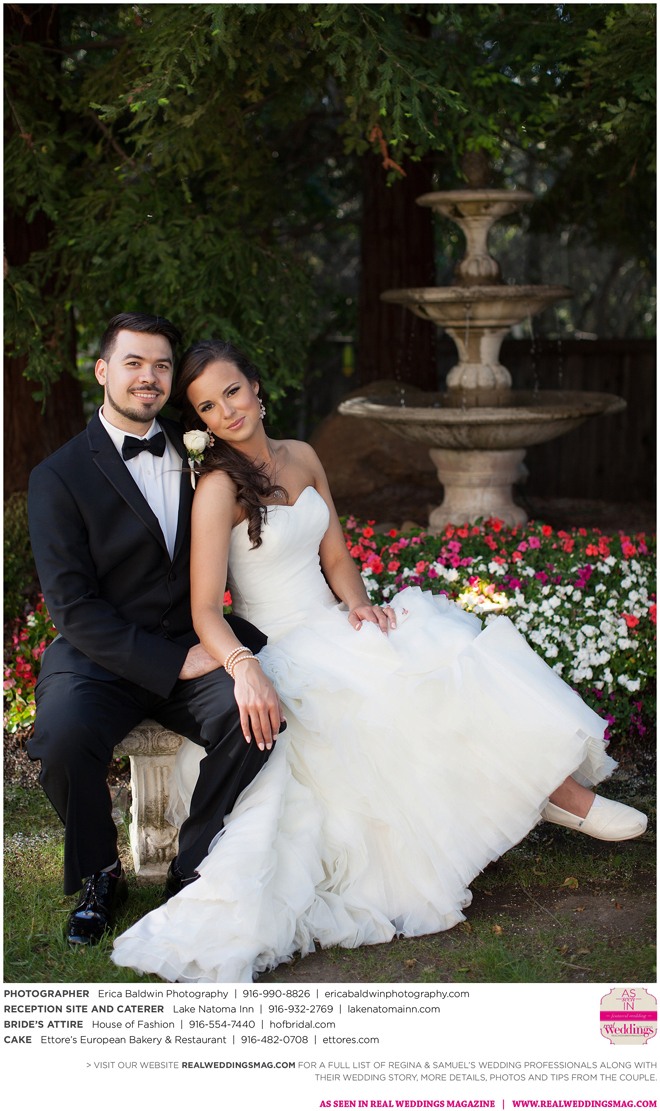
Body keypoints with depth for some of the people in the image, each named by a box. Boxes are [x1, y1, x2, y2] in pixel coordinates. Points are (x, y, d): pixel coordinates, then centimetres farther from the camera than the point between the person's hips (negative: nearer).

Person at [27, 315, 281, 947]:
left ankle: (193, 872, -4)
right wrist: (174, 663, -18)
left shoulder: (194, 454, 12)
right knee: (62, 740, -33)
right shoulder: (59, 477, -3)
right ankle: (98, 878, -2)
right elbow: (74, 608, -10)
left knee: (258, 716, -27)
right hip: (98, 657, -3)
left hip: (192, 649, 3)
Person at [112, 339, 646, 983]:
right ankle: (560, 789, -14)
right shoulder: (218, 487, -14)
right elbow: (206, 613, -21)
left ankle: (560, 789, -12)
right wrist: (247, 671, -39)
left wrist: (357, 602, -10)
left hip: (335, 633, 7)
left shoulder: (301, 459, 7)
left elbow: (336, 558, 11)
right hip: (281, 656, -7)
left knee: (444, 642, -14)